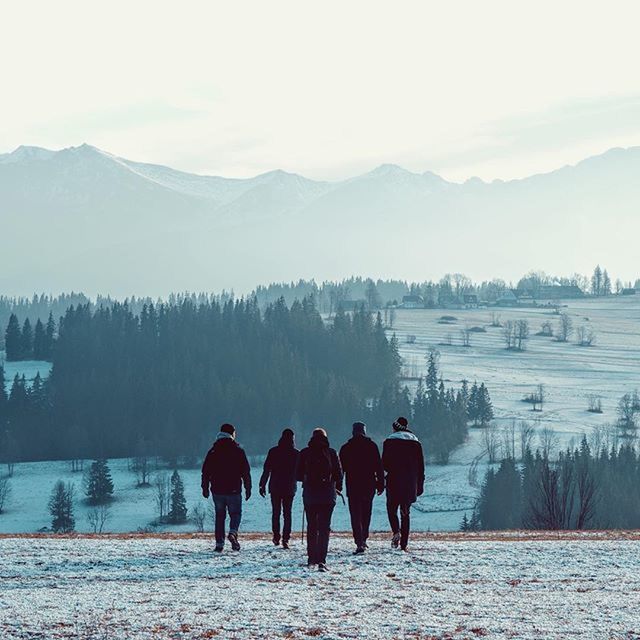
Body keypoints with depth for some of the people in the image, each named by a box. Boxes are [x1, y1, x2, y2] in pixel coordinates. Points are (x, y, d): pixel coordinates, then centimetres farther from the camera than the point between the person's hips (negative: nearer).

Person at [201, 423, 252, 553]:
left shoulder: (213, 451, 4)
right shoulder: (238, 450, -4)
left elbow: (205, 471, 6)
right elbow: (246, 471, -3)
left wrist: (205, 488, 13)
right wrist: (248, 488, 4)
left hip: (217, 490, 2)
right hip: (234, 490, -2)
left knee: (220, 516, 11)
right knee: (235, 513, 9)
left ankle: (219, 543, 5)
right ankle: (233, 533, -18)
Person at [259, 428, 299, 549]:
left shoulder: (273, 452, -2)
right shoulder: (296, 453, -5)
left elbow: (266, 470, -1)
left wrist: (262, 485, 4)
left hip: (275, 487, 1)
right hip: (289, 488, -1)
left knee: (276, 512, 14)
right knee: (287, 513, 2)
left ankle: (276, 537, 15)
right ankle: (285, 539, -7)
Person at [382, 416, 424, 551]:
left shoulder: (390, 442, -3)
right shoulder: (415, 443, 8)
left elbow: (385, 464, -6)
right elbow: (421, 466, 8)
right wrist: (420, 485, 12)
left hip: (394, 481, -3)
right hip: (410, 484, 3)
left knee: (391, 508, 10)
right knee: (405, 512, 9)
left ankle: (396, 532, -17)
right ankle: (404, 544, 4)